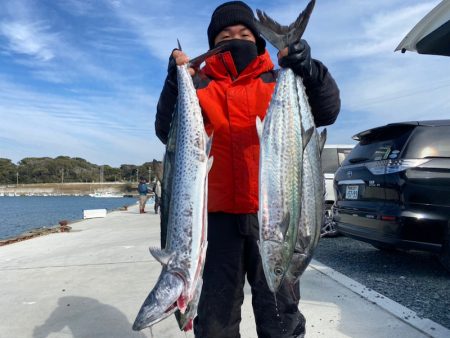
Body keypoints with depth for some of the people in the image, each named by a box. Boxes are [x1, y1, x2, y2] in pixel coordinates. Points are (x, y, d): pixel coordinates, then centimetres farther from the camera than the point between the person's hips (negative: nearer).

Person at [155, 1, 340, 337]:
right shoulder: (199, 86, 8)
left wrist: (309, 70, -22)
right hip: (220, 215, 0)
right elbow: (168, 133, -5)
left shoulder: (277, 82, 9)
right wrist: (176, 82, -20)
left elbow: (327, 111, -4)